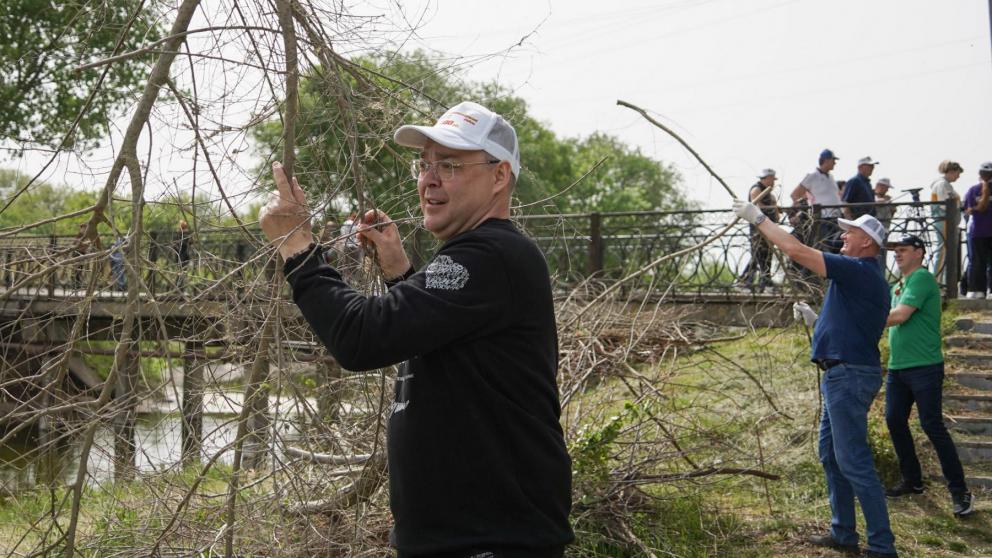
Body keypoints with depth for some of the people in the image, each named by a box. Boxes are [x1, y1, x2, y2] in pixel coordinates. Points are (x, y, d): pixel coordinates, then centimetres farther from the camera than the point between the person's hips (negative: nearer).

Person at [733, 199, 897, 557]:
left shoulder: (860, 272, -15)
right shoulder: (863, 276, 17)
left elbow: (797, 250, -20)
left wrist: (758, 218, -11)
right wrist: (815, 320, 13)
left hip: (850, 376, -11)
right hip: (843, 375, 11)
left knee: (854, 462, -8)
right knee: (831, 454, 17)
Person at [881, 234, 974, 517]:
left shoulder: (922, 278, -11)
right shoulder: (898, 286, 17)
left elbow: (900, 315, -19)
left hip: (924, 367, -9)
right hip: (897, 367, 9)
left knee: (932, 426, -8)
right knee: (895, 421, 10)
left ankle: (960, 491, -1)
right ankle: (912, 481, 23)